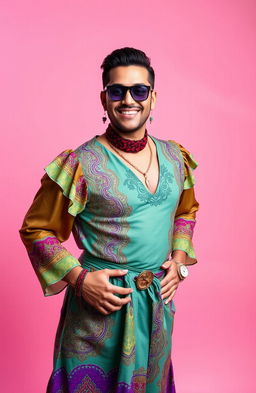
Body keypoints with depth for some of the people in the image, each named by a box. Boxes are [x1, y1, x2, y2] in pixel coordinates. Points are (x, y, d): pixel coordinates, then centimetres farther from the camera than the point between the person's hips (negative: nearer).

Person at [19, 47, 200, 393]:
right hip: (102, 303, -4)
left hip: (159, 300, 5)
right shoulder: (81, 165, -16)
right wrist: (80, 278, -17)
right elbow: (36, 230, -8)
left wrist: (179, 258, 4)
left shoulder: (175, 157, 1)